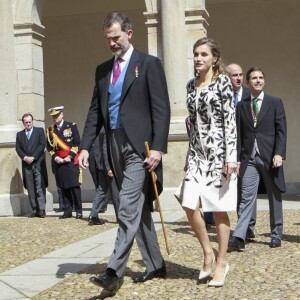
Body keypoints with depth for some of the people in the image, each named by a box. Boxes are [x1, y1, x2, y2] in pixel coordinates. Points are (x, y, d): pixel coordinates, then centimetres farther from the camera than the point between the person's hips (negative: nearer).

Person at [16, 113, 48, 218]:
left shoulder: (39, 131, 8)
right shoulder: (19, 134, 17)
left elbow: (42, 145, -2)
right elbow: (18, 148, 9)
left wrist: (33, 157, -10)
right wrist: (25, 157, -9)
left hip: (38, 163, -3)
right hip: (26, 165, 3)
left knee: (40, 187, -9)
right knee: (30, 189, 2)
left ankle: (42, 209, -10)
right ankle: (35, 210, 4)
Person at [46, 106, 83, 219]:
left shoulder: (71, 126, 2)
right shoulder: (50, 130, 12)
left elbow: (77, 143, -2)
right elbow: (49, 147, 12)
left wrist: (70, 156, -10)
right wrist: (55, 157, -4)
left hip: (71, 161, -3)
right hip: (58, 162, 3)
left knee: (74, 186, -6)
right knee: (64, 187, 3)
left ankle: (78, 211, -1)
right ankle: (68, 211, 8)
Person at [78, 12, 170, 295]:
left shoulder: (149, 64, -2)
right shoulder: (102, 69, 15)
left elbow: (161, 109, -8)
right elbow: (95, 111, 15)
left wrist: (158, 147, -17)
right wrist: (85, 146, 4)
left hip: (140, 147, -7)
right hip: (116, 147, 7)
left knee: (128, 208, -13)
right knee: (138, 210, 12)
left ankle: (114, 271, -14)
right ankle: (155, 265, 23)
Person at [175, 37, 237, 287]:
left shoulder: (222, 82, -4)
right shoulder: (192, 85, 13)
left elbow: (230, 120, -9)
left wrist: (231, 156, -16)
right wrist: (190, 153, 16)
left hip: (218, 150, -5)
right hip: (197, 152, 5)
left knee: (219, 209, 1)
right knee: (190, 206, -5)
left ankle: (221, 263, 13)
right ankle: (208, 253, 16)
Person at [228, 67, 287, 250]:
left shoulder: (275, 103, 5)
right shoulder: (242, 106, 10)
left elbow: (281, 130, -1)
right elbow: (239, 134, 8)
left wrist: (279, 153, -12)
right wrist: (238, 159, 2)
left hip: (270, 157, -1)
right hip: (249, 158, 1)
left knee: (274, 197, 8)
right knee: (247, 197, -6)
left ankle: (276, 235, 18)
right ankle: (239, 237, -13)